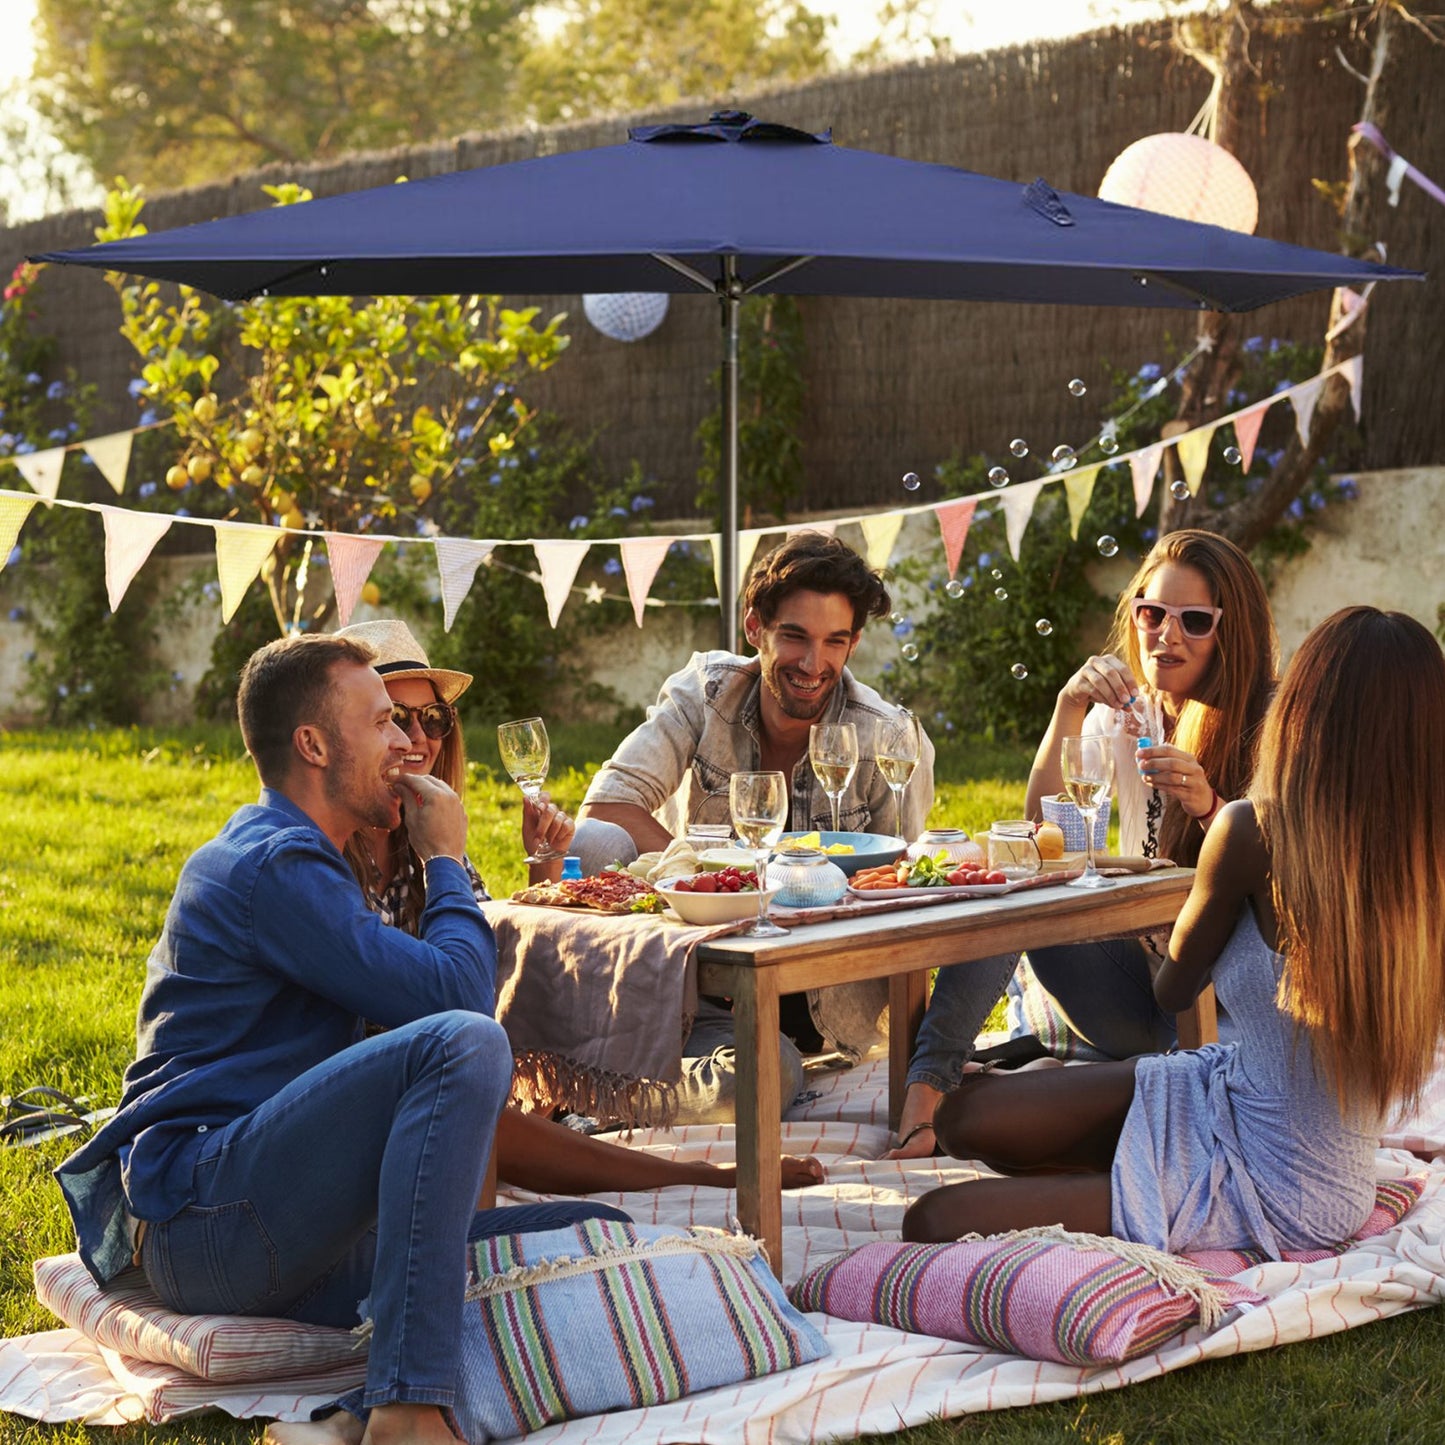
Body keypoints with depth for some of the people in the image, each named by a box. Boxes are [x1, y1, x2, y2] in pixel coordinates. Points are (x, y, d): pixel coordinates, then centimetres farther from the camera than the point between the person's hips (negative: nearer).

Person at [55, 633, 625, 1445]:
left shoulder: (283, 859, 25)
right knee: (466, 1043, -32)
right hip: (199, 1213, -9)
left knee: (602, 1238, 0)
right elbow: (458, 997, -15)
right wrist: (447, 861, 0)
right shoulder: (275, 866, -9)